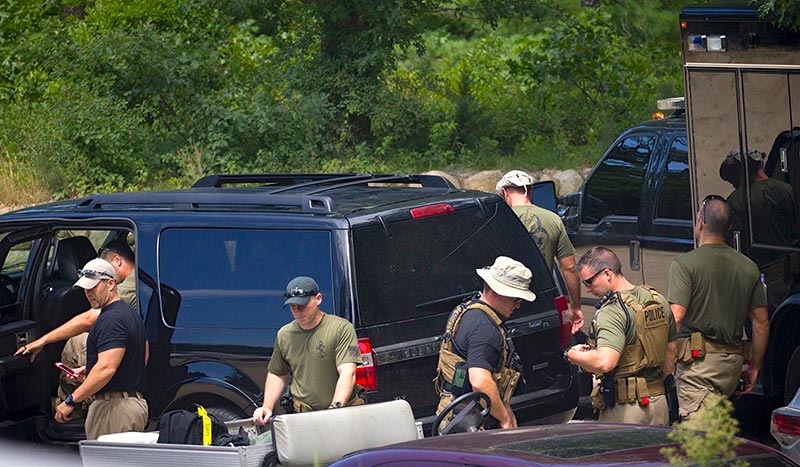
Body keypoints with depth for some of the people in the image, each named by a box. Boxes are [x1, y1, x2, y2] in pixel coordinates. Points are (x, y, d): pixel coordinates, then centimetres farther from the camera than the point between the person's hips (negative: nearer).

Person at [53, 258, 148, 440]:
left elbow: (107, 368, -25)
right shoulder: (131, 314, 18)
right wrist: (89, 371, 23)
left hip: (114, 406, -11)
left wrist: (71, 401, -22)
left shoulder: (111, 320, -16)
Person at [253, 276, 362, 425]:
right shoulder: (284, 335, 13)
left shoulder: (342, 328, -4)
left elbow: (347, 373, -15)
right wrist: (267, 407, 11)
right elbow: (277, 375, 27)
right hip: (304, 416, 4)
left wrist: (336, 407, -29)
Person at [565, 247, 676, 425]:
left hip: (625, 408, -8)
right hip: (659, 402, 8)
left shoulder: (612, 312, -18)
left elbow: (605, 362, -30)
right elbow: (671, 352, 18)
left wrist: (573, 354, -12)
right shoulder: (659, 301, 9)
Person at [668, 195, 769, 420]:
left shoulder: (684, 264, -6)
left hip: (698, 360, -6)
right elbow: (761, 322, 13)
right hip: (732, 360, 6)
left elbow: (676, 317, -15)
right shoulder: (748, 267, 10)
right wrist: (755, 367, 21)